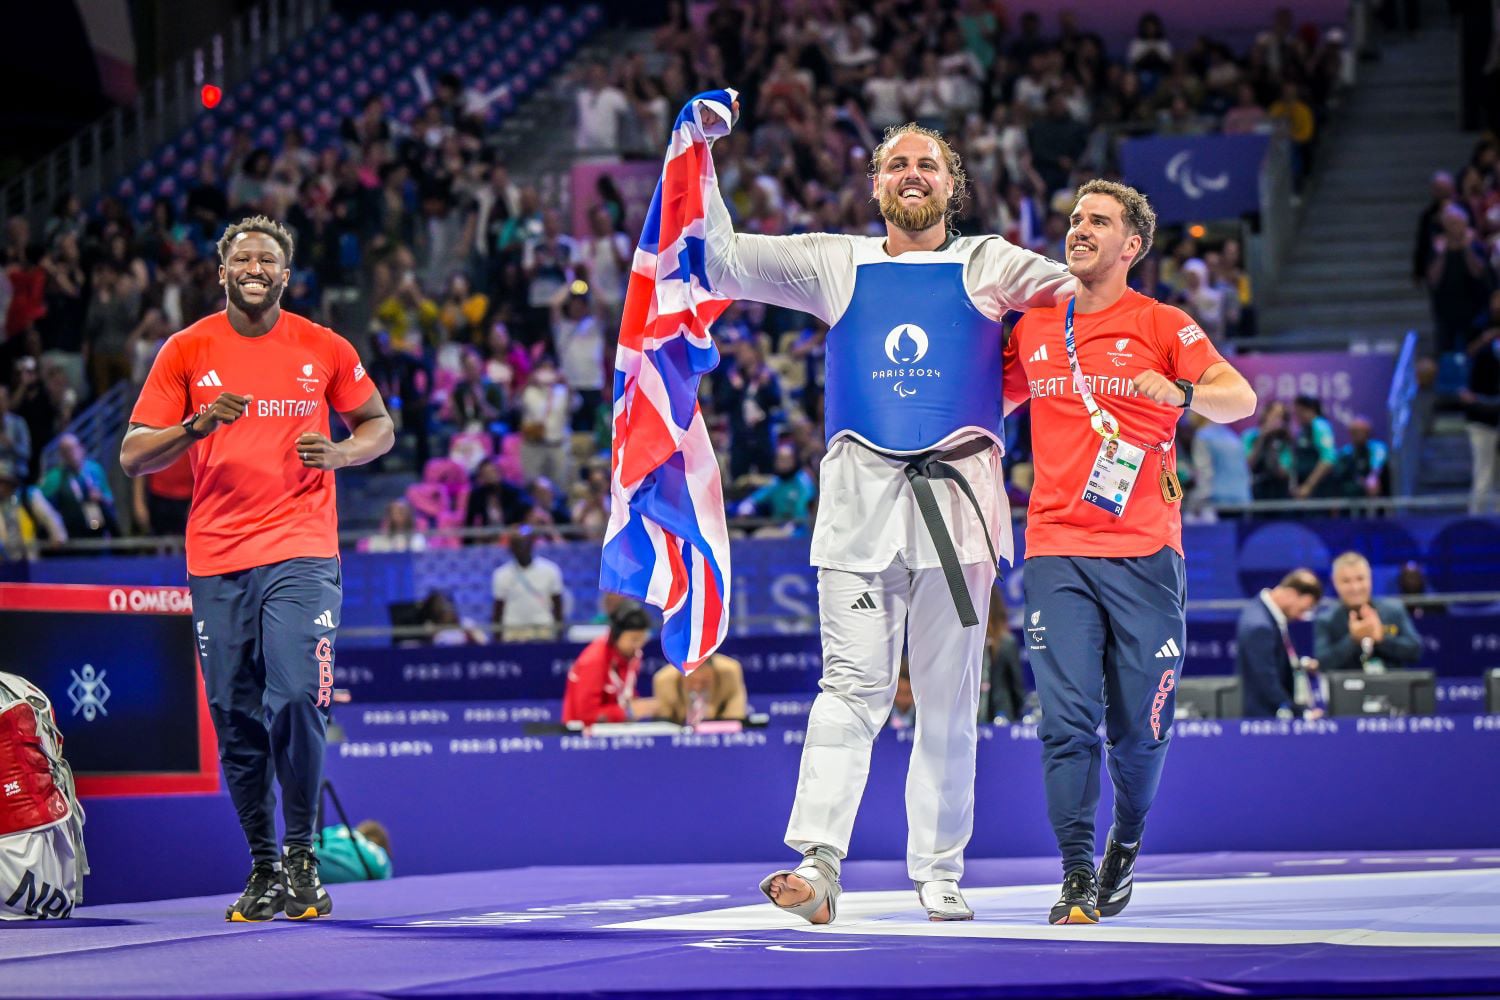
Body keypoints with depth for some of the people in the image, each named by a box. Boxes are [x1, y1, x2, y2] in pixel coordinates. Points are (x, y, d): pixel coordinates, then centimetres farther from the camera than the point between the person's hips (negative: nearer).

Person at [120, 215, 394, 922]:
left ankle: (301, 854, -4)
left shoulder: (325, 351, 6)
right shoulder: (186, 352, 5)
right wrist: (198, 425, -15)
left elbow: (379, 427, 16)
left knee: (295, 697, -18)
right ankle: (263, 869, 14)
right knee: (236, 720, 3)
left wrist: (339, 452, -6)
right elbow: (133, 456, 4)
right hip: (216, 559, 2)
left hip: (301, 552, -2)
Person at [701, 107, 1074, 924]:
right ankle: (818, 863, -21)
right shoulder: (837, 264, 15)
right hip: (860, 495, 0)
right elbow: (724, 264, 12)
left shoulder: (988, 265, 14)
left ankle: (938, 873, 8)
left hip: (956, 495, 0)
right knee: (853, 682, -12)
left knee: (949, 697, 3)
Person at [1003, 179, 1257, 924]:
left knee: (1140, 728, 3)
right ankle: (1076, 880, -8)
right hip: (1055, 551, 2)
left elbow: (1241, 399, -7)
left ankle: (1127, 844, 30)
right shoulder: (1035, 329, 14)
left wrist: (1179, 392, -25)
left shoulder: (1161, 325, 3)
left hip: (1144, 553, -2)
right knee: (1067, 719, -11)